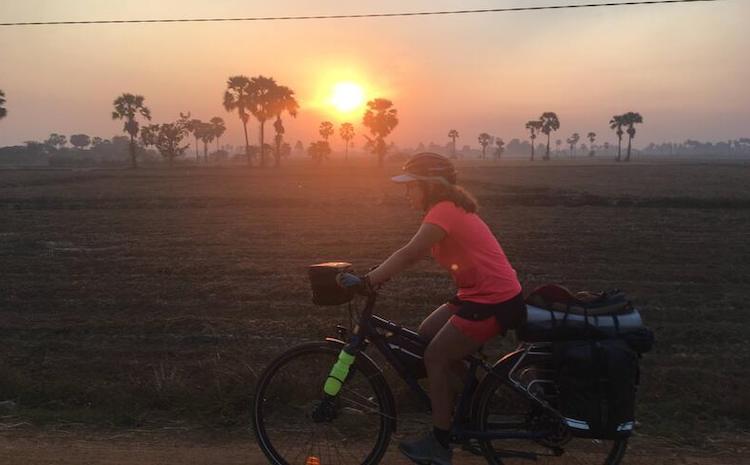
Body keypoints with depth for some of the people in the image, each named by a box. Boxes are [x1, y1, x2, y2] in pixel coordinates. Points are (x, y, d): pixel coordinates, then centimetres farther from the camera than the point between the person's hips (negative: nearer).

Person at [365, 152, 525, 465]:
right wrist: (381, 274, 4)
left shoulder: (444, 211, -19)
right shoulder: (449, 208, 12)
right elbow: (415, 254, 13)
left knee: (436, 356, -3)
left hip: (496, 300, -10)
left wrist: (368, 281, -19)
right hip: (481, 293, 10)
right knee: (425, 336, 14)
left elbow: (410, 254, -25)